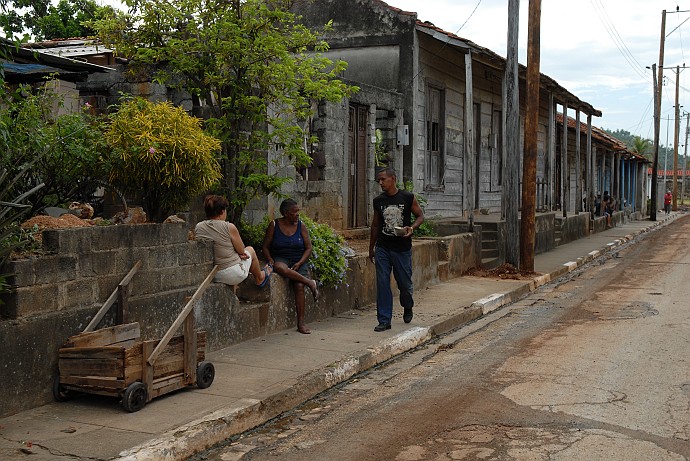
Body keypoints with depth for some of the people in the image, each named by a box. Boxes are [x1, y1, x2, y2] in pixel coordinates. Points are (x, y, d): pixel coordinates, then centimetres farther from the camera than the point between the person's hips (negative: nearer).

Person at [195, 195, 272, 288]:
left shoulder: (197, 228, -5)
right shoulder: (229, 227, -20)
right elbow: (241, 251, -8)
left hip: (211, 276, 5)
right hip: (234, 275, -5)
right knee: (250, 250, 26)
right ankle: (260, 278, 51)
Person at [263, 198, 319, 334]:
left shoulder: (301, 226, 6)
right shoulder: (274, 225, 2)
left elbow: (308, 248, 5)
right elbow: (266, 247, 4)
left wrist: (299, 263, -10)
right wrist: (271, 262, -13)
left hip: (298, 261, 1)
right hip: (280, 259, -1)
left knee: (299, 285, -25)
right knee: (280, 268, -39)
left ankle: (301, 323, -22)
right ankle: (311, 283, -26)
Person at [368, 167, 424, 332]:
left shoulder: (408, 197, -5)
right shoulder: (378, 201, 4)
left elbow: (420, 216, 4)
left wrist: (411, 228, -16)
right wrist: (371, 248, 17)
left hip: (402, 249, -2)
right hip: (383, 249, 2)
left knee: (405, 282, 8)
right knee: (382, 284, -1)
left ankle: (407, 308, 38)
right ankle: (384, 320, 6)